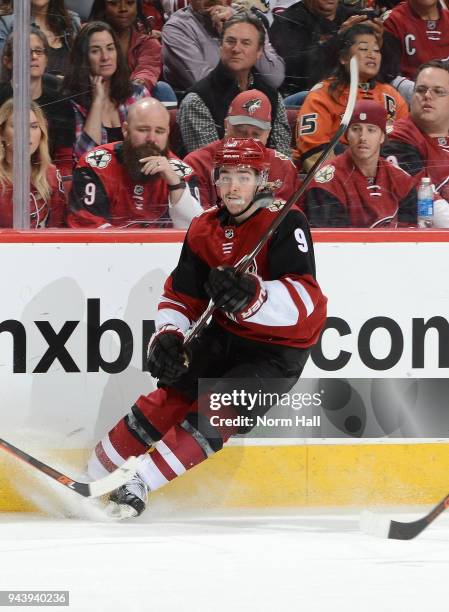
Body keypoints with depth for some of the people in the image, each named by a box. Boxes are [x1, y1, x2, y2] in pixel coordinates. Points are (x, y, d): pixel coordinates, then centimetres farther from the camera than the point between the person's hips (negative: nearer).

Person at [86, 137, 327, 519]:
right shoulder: (205, 230, -1)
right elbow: (181, 297, 6)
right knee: (173, 394, -7)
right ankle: (98, 472, 3)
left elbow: (305, 301, -32)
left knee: (218, 412, -21)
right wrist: (168, 337, -14)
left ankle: (139, 484, -21)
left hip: (280, 348, -6)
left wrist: (250, 295, -49)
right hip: (227, 334, 6)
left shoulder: (286, 223, -21)